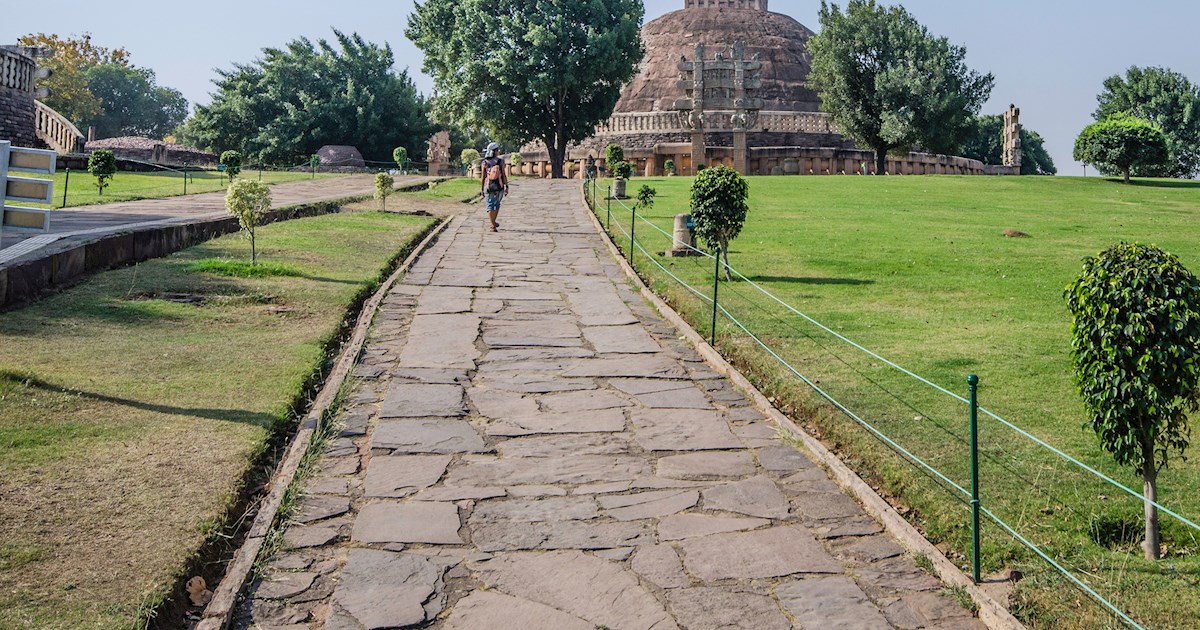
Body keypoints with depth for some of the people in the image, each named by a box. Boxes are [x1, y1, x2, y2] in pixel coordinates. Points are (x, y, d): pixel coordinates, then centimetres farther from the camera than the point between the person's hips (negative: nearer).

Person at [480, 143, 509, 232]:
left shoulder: (485, 163, -3)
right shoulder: (500, 161, -6)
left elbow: (483, 178, -2)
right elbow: (504, 175, -8)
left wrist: (482, 189, 6)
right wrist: (506, 186, -2)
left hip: (488, 187, 0)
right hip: (499, 187, 0)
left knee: (490, 206, 3)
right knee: (497, 204, 21)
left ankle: (492, 225, -7)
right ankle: (493, 222, 32)